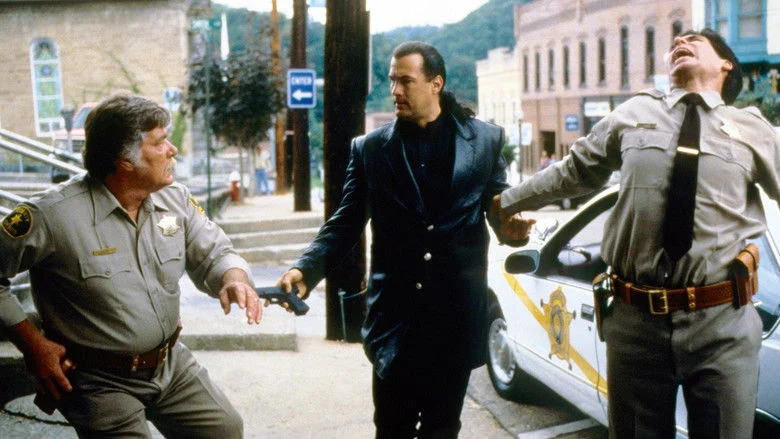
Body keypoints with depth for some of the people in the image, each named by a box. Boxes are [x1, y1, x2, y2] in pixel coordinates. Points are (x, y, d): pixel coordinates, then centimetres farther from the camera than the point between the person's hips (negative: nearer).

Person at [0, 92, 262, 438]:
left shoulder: (174, 199, -4)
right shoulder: (52, 215, -21)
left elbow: (212, 254, 4)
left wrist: (234, 280, -19)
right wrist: (32, 344, -13)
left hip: (172, 365, 6)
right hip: (100, 381, -5)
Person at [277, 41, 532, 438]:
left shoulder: (485, 140, 2)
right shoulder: (369, 148, 3)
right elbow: (346, 223, 1)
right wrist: (307, 269, -14)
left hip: (457, 312, 0)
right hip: (394, 314, 0)